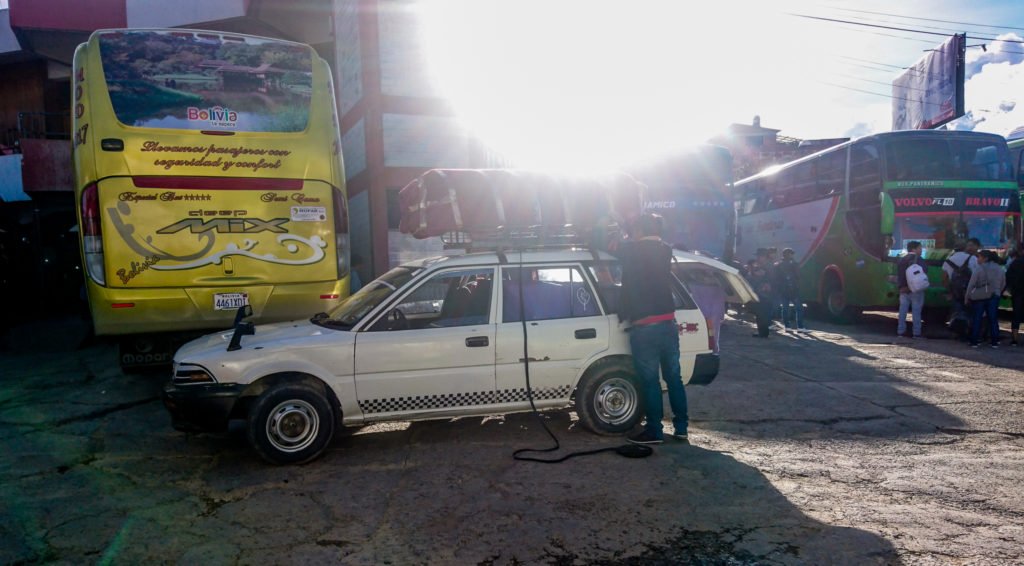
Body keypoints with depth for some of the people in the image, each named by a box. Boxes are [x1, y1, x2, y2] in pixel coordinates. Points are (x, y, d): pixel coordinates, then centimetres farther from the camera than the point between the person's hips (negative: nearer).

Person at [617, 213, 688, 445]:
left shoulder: (631, 250, -6)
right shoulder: (665, 251, 10)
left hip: (644, 327, -5)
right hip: (668, 323, 5)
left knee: (650, 380, 1)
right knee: (673, 376, 12)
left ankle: (654, 431, 6)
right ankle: (681, 427, 18)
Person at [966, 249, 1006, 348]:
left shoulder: (979, 269, -11)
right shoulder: (999, 269, 6)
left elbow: (971, 284, -11)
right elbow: (1003, 284, 13)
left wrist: (967, 297, -3)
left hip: (979, 297, -4)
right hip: (994, 297, 4)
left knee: (976, 319, 3)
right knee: (993, 319, 10)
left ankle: (974, 341, 4)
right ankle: (995, 341, 13)